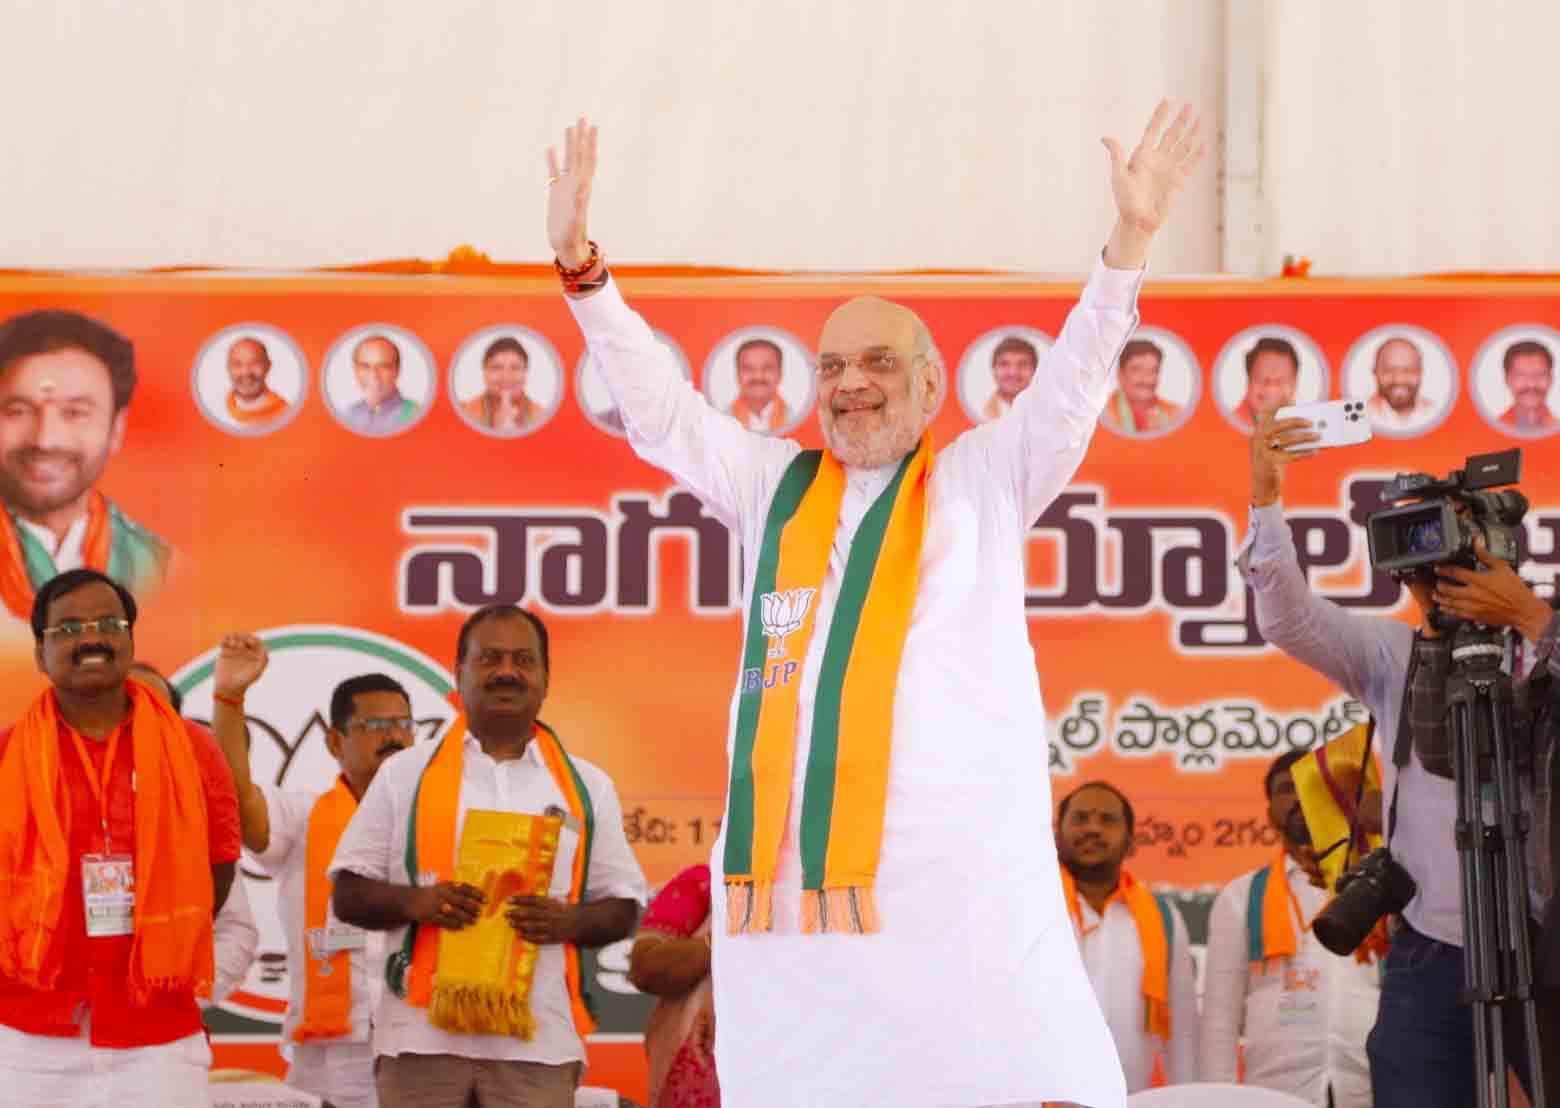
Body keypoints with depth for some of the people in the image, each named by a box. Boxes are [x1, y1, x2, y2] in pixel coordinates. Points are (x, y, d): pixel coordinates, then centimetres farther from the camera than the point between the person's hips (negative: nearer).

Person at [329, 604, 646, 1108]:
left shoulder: (587, 786, 13)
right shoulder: (406, 774, 9)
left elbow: (622, 907, 14)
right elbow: (349, 895, 9)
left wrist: (568, 922, -8)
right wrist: (414, 902, -11)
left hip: (537, 1044, 1)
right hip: (422, 1034, -1)